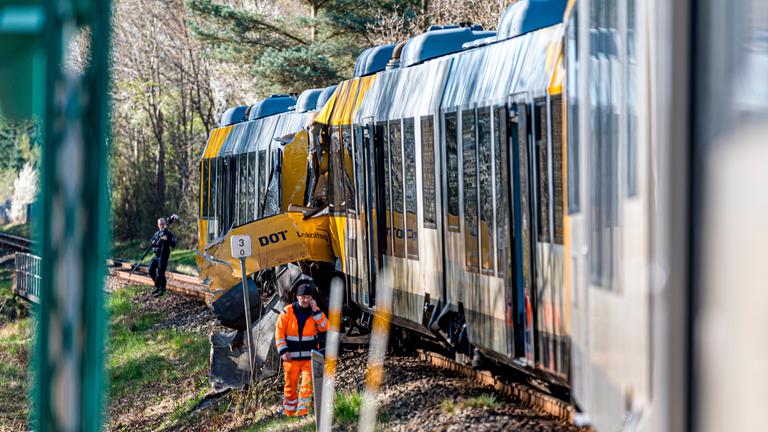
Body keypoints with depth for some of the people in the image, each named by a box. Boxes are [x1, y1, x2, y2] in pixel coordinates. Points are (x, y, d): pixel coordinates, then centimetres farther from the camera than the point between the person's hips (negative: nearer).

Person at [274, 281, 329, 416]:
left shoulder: (315, 311, 3)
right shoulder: (287, 311, -3)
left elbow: (324, 327, -9)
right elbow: (279, 332, -1)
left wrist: (315, 311, -16)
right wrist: (283, 351, -9)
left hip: (309, 356, 1)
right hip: (291, 357, -1)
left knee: (307, 384, -11)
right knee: (290, 386, 6)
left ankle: (302, 413, -10)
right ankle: (289, 414, 18)